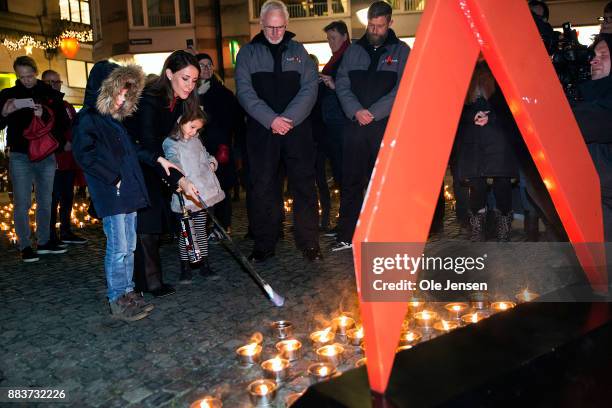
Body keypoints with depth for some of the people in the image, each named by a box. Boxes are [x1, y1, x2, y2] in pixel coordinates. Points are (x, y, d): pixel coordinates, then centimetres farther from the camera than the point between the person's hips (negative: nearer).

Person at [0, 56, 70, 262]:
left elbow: (63, 124, -2)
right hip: (20, 157, -2)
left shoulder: (51, 95, 4)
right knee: (22, 204, -2)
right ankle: (25, 246, 7)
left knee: (45, 202, 11)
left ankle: (44, 242, 23)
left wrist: (44, 116, -19)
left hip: (46, 156, 2)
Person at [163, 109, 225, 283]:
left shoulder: (196, 141, 16)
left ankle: (204, 265, 21)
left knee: (201, 231, 12)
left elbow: (206, 156, 30)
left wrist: (211, 162, 7)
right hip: (184, 197, -6)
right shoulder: (170, 143, -6)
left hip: (202, 193, 6)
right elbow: (173, 163, -23)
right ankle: (185, 267, 13)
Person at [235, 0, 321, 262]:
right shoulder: (248, 53, 8)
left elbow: (310, 87, 2)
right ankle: (264, 244, 12)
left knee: (304, 185, 1)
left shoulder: (297, 50, 11)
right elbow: (245, 92, -2)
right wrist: (271, 120, -14)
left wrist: (289, 118, -12)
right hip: (261, 129, 0)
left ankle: (309, 242, 10)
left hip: (297, 127, 1)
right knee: (262, 187, 2)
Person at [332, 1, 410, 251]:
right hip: (355, 126, 2)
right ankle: (346, 236, 11)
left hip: (387, 126, -2)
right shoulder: (353, 51, 14)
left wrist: (373, 113, -12)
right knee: (351, 182, 3)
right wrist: (356, 111, -10)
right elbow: (342, 85, 6)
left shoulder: (401, 51, 6)